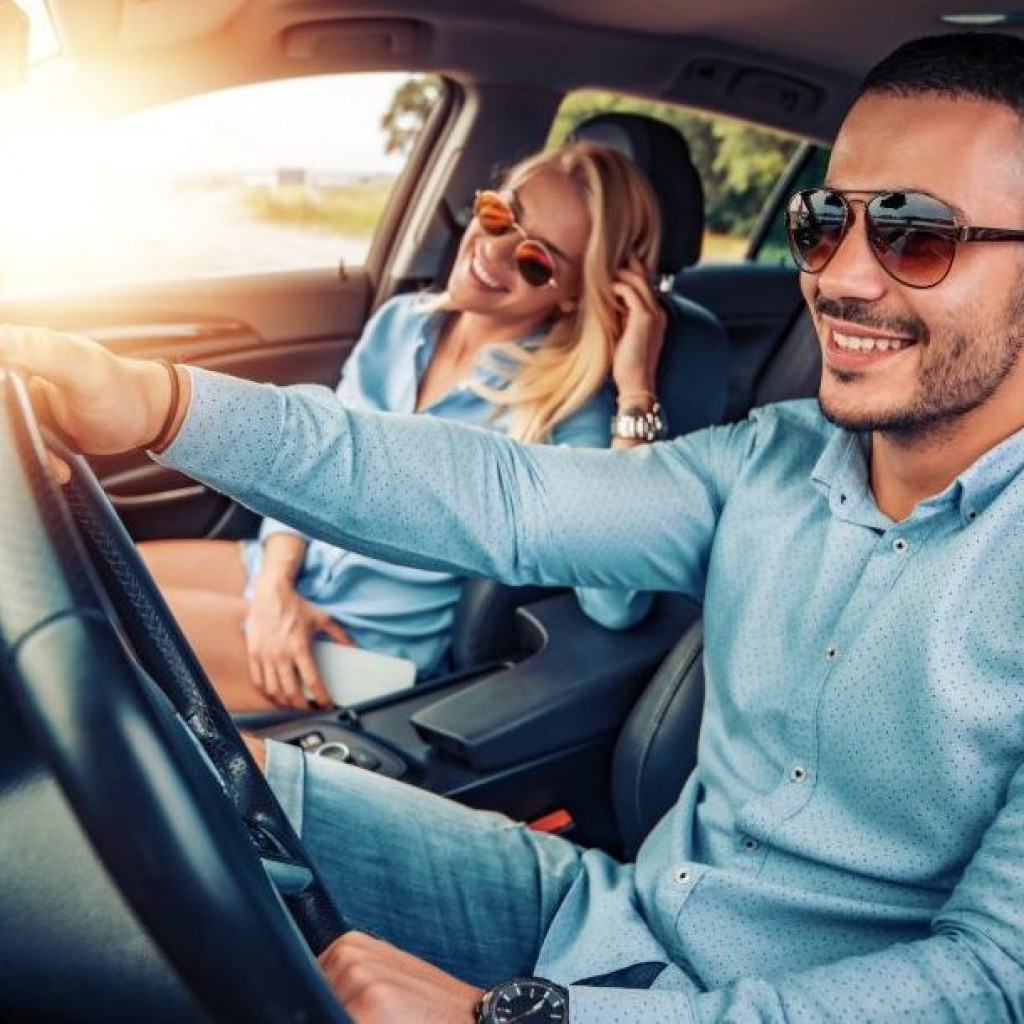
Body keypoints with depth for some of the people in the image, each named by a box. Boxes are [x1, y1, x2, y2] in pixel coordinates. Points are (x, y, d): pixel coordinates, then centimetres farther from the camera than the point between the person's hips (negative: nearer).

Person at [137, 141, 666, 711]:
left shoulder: (564, 407, -18)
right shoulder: (401, 323, 0)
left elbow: (616, 607, -31)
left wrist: (637, 395, -31)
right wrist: (273, 586, -10)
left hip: (376, 639, -6)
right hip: (285, 567, 6)